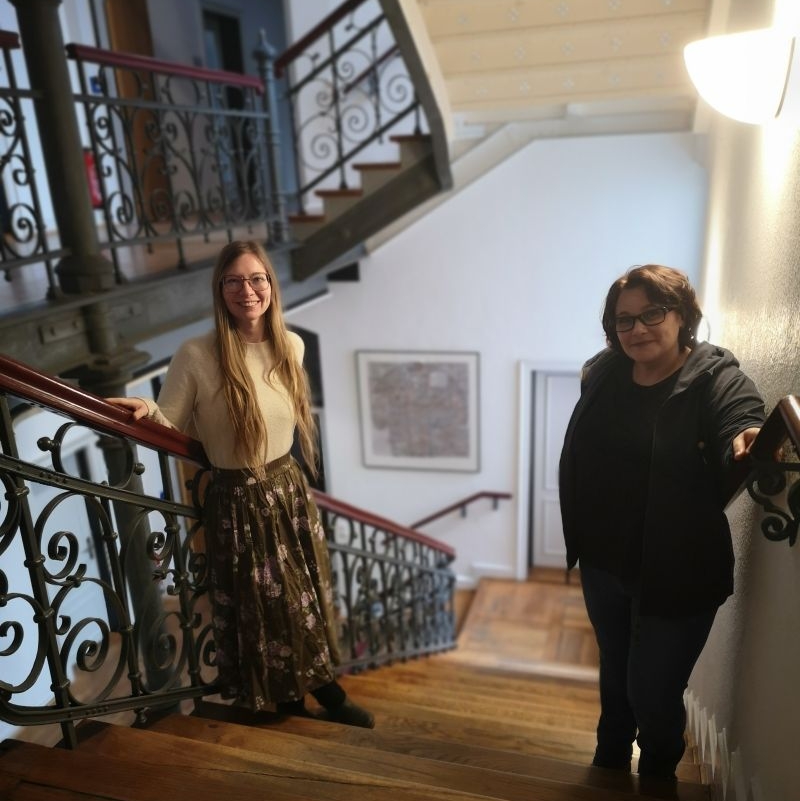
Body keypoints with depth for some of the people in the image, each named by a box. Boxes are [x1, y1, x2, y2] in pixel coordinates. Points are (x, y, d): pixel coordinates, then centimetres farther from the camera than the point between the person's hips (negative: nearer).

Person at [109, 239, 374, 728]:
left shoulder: (292, 346, -3)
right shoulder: (197, 356, -19)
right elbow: (170, 429, -9)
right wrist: (147, 412, -28)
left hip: (291, 489, 5)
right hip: (239, 503, -4)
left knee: (309, 597, 18)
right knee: (262, 608, 12)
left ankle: (324, 687, 41)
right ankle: (291, 701, 38)